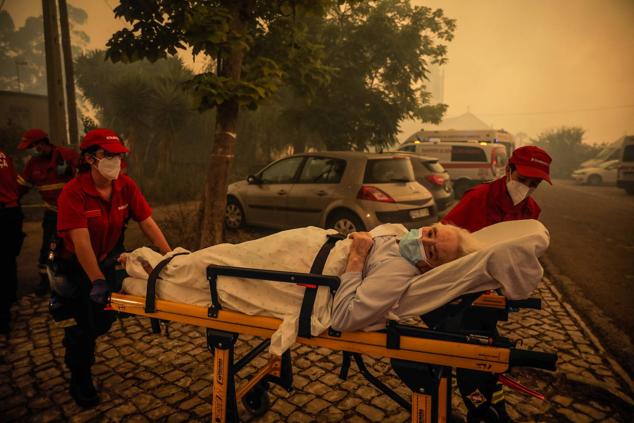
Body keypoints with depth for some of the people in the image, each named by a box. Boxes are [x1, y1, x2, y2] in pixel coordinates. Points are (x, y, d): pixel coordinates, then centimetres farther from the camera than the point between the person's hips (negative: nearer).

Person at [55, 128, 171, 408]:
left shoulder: (126, 186, -14)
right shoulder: (73, 193, -28)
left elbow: (148, 223, -14)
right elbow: (80, 241, -35)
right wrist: (97, 281, -40)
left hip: (107, 259, 5)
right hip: (75, 266, -4)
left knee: (104, 319, 13)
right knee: (88, 324, -1)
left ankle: (75, 340, 50)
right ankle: (80, 382, 26)